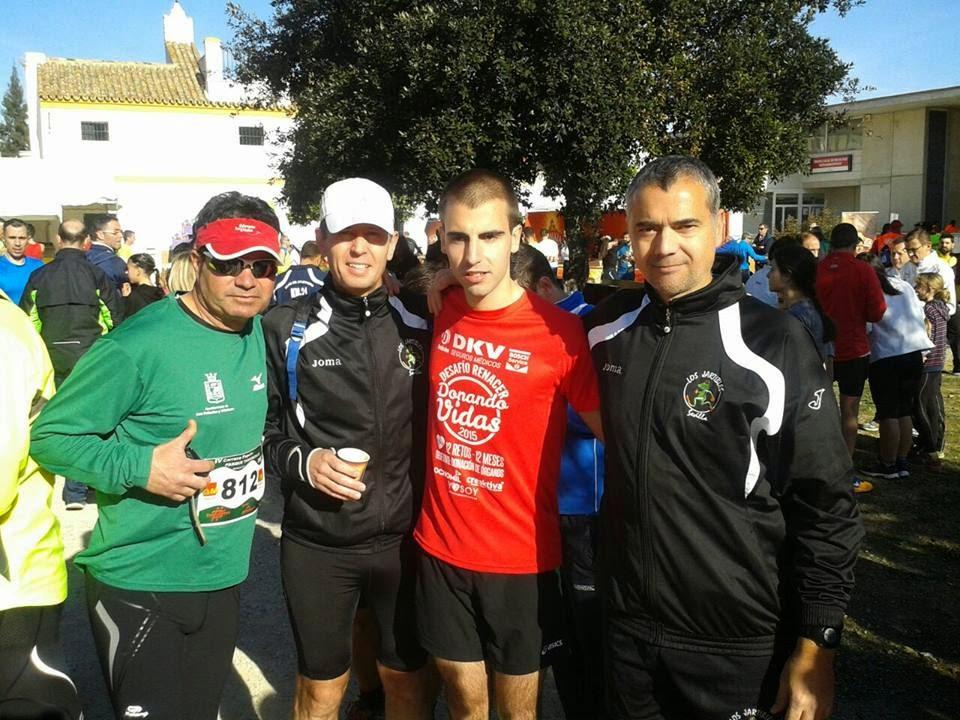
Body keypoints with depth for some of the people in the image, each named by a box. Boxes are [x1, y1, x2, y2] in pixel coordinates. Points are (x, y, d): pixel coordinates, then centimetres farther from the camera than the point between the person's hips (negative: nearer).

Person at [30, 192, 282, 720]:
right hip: (141, 587, -7)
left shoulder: (257, 332, 3)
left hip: (226, 579, 7)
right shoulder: (137, 347, -21)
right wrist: (140, 467, -26)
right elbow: (50, 436, -15)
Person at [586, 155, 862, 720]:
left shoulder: (776, 344, -14)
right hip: (627, 629, 4)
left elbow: (826, 507, -11)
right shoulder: (610, 326, -1)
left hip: (739, 646, -3)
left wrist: (816, 646, -11)